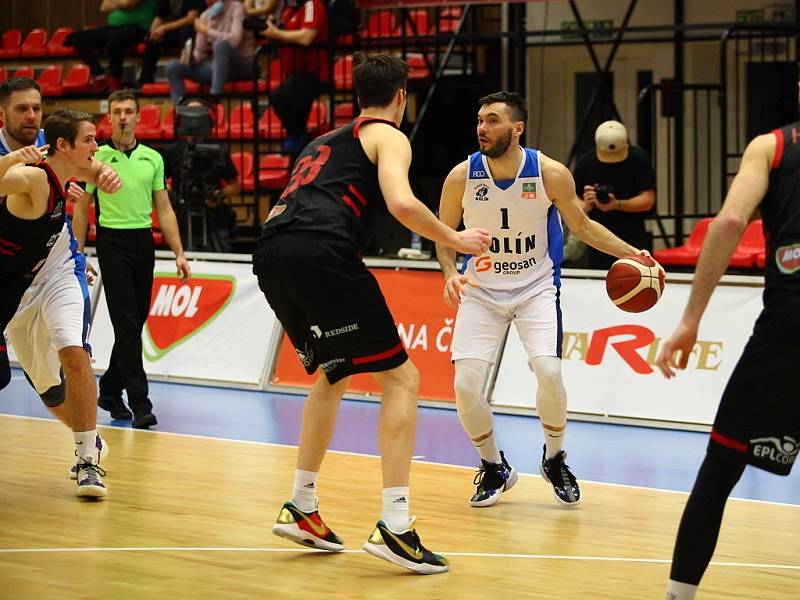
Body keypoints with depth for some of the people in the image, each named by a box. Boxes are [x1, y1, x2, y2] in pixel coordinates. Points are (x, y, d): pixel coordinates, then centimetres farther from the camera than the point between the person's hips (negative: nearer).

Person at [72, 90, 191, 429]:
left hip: (144, 243, 4)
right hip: (112, 242, -4)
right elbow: (81, 210, 4)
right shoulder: (96, 157, 0)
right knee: (127, 324, -10)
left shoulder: (153, 159, 9)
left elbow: (164, 210, 11)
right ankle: (140, 403, -11)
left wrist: (179, 254, 4)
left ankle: (110, 391, 23)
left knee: (135, 323, 8)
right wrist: (79, 256, -2)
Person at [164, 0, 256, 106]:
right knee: (172, 67, -6)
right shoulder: (205, 16, 9)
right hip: (217, 67, 6)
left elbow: (234, 40, -24)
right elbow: (201, 52, 10)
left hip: (242, 67, -6)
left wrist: (207, 31, -13)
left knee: (221, 45, -36)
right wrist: (191, 58, -14)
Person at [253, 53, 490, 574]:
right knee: (401, 378, 0)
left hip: (271, 256, 8)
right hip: (322, 254, -8)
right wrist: (455, 239, 5)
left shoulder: (325, 141, 33)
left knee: (334, 373, 28)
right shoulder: (388, 136, 11)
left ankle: (301, 509, 28)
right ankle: (395, 526, -11)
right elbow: (401, 202, -8)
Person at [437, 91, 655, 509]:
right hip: (481, 289, 1)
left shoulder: (551, 174, -14)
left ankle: (555, 459, 6)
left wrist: (632, 253, -10)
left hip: (536, 287, -1)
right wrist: (450, 273, -17)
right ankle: (494, 470, 13)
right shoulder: (462, 177, -12)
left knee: (548, 370, -23)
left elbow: (582, 227, 1)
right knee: (465, 385, -13)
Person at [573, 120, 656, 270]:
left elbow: (648, 200, -8)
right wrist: (586, 205, -17)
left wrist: (618, 205, -23)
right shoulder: (585, 162, 0)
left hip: (634, 240, -2)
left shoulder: (639, 158, -5)